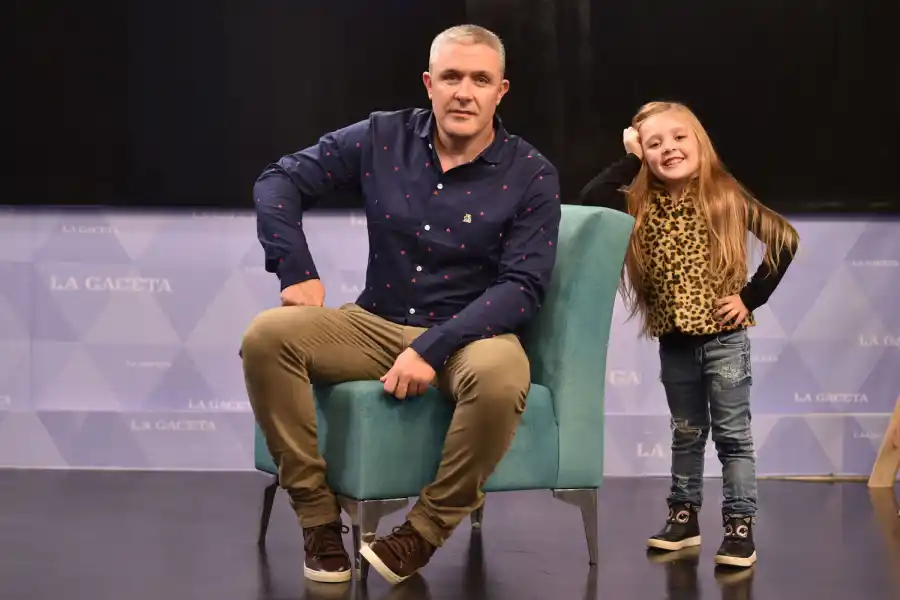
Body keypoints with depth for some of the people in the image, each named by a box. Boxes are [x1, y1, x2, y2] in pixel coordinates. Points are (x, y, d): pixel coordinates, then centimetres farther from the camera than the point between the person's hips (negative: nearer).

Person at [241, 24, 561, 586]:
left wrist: (432, 348, -25)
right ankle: (319, 516, -12)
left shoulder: (531, 175, -8)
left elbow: (523, 286, -14)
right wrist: (297, 271, -10)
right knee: (267, 336, -23)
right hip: (376, 324, 3)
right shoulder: (383, 138, -2)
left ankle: (426, 530, -14)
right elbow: (280, 181, 4)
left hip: (470, 333, -3)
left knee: (501, 379, -39)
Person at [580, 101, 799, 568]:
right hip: (673, 342, 4)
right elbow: (589, 198, -17)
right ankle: (684, 516, 26)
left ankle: (740, 525, 5)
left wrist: (752, 297, -9)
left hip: (723, 338, -3)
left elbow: (784, 239, -7)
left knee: (733, 434, 2)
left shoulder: (726, 198, -9)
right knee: (686, 433, 16)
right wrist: (630, 159, -11)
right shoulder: (641, 206, -2)